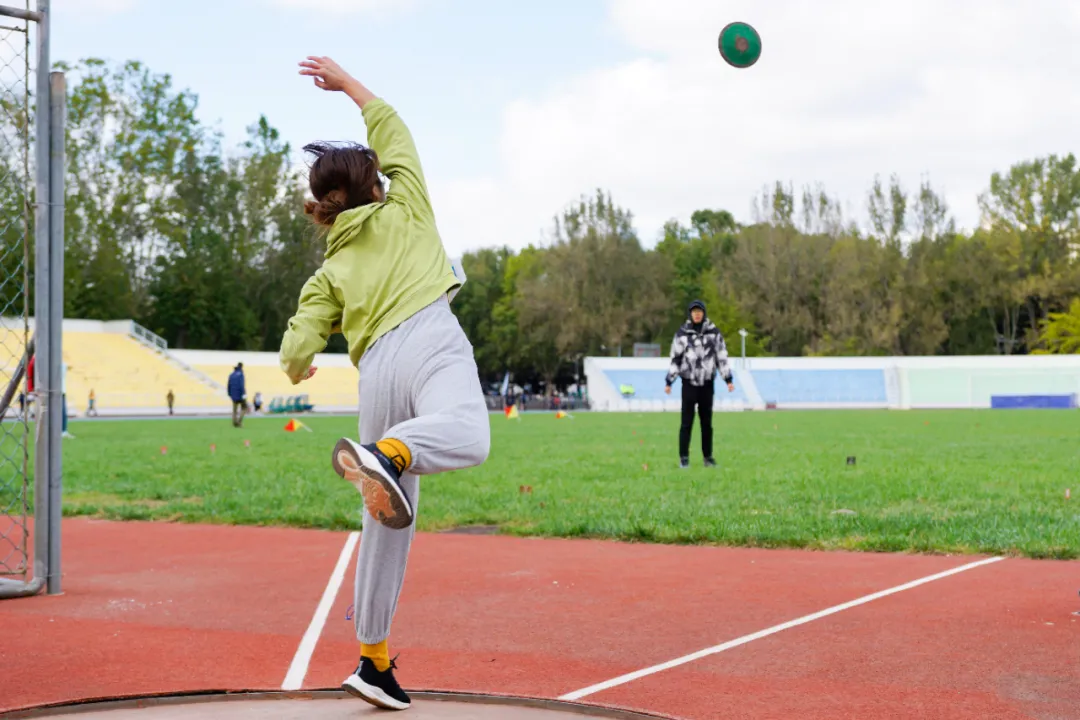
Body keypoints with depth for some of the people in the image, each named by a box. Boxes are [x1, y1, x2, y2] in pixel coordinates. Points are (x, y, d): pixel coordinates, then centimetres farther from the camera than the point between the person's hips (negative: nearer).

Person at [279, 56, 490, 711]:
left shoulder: (331, 271, 23)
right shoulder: (405, 208, 20)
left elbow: (298, 349, 12)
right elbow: (392, 128, 34)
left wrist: (297, 372, 35)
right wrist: (346, 83, 44)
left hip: (376, 372, 4)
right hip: (429, 342, -4)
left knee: (387, 523, 12)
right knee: (468, 437, -33)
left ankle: (374, 661, 18)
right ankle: (388, 454, -63)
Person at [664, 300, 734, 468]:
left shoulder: (714, 333, 4)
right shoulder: (682, 333, 1)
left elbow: (721, 357, 6)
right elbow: (675, 359, 3)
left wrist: (728, 380, 1)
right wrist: (668, 382, 0)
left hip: (707, 384, 1)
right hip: (689, 383, -1)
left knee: (707, 422, 6)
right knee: (687, 422, -2)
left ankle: (708, 457, 13)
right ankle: (684, 457, 3)